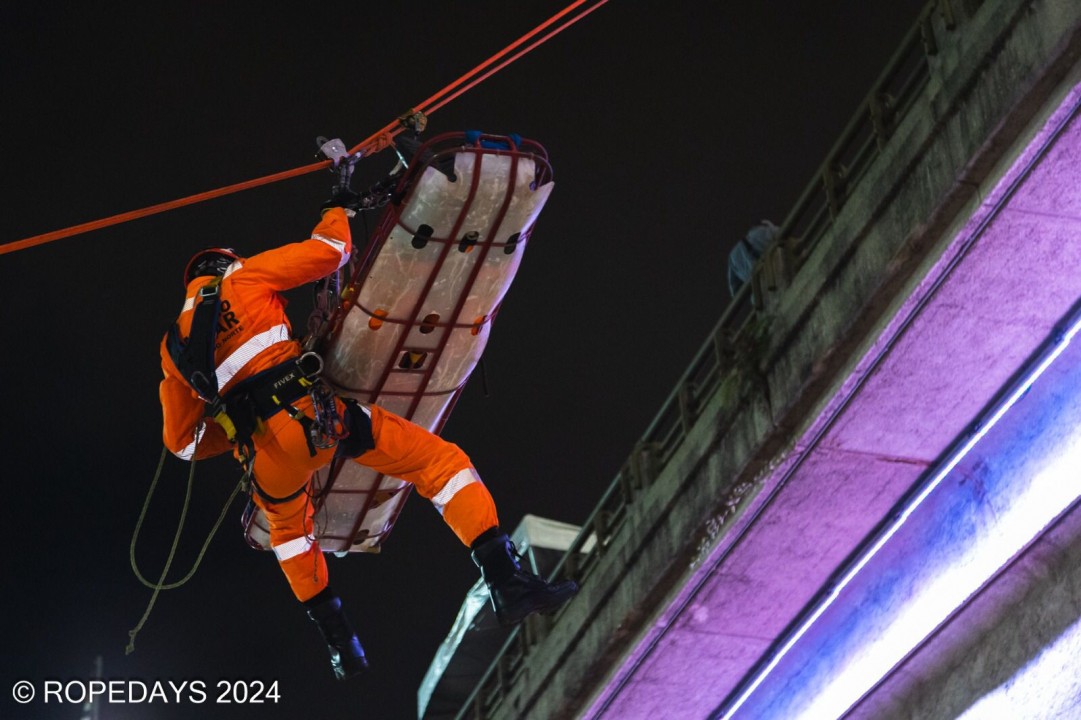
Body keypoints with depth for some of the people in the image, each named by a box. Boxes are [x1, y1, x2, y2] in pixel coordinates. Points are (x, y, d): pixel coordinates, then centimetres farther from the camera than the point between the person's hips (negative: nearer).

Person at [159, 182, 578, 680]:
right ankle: (506, 581, -9)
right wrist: (339, 211, 31)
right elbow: (330, 251, 10)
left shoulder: (174, 347, 23)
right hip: (314, 411, -4)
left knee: (287, 526, 36)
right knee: (441, 461, 4)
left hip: (266, 452, 4)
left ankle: (338, 639, 34)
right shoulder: (242, 278, 12)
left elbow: (181, 441, 23)